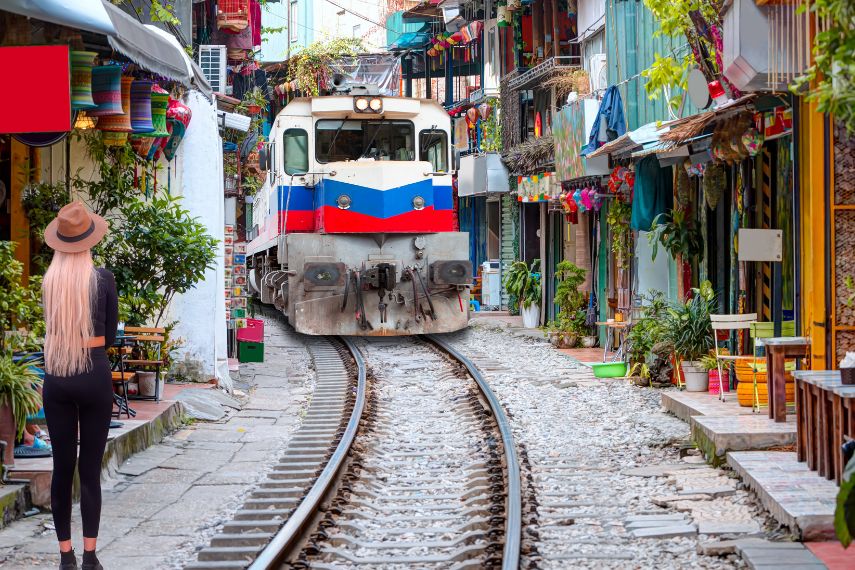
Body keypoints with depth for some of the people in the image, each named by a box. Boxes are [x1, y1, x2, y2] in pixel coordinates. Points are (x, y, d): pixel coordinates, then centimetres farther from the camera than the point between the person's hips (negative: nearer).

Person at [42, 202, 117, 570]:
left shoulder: (48, 282, 1)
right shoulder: (102, 279, -6)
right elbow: (109, 336, 3)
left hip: (56, 380, 2)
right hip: (95, 376, -2)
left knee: (62, 467, 8)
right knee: (90, 470, 1)